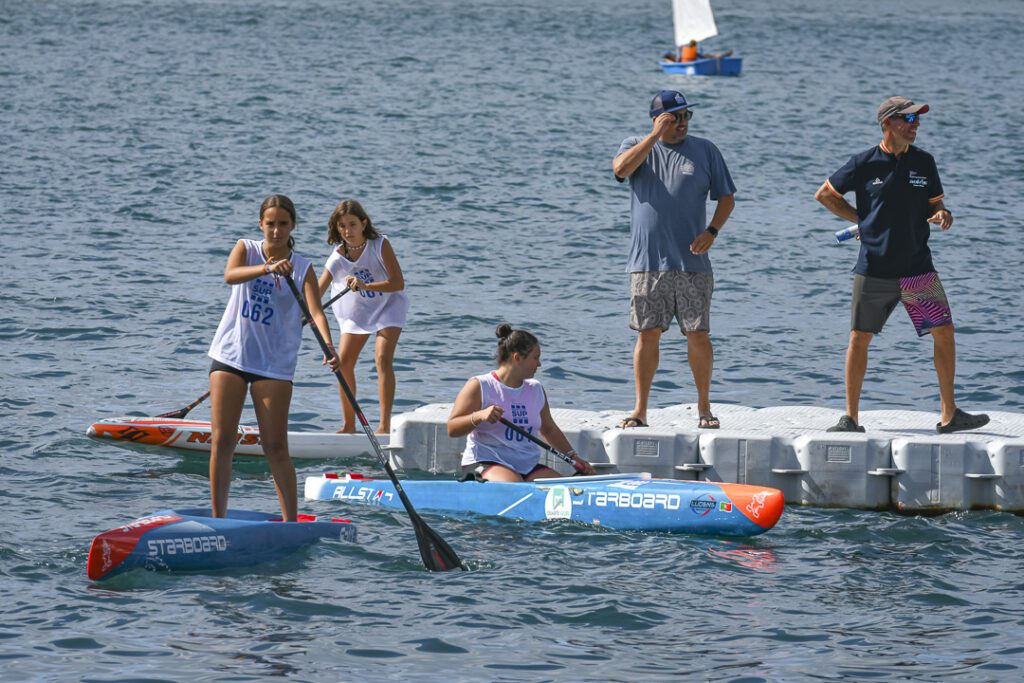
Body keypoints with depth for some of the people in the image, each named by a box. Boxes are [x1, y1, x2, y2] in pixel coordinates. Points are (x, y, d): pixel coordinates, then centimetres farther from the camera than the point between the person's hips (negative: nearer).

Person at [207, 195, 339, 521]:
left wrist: (329, 347, -34)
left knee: (275, 447, -4)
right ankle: (218, 519, 6)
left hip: (274, 363, -1)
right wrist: (268, 267, -38)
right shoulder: (246, 249, 2)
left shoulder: (301, 268, -1)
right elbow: (230, 275, -20)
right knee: (221, 441, -1)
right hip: (230, 355, 1)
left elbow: (316, 311, -15)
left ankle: (291, 521, 4)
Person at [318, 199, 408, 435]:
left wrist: (365, 286, -41)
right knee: (344, 362, -2)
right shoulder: (338, 257, -16)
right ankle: (349, 425, 12)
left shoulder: (380, 245, -24)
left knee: (383, 359, -18)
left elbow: (398, 283, -29)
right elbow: (316, 293, -21)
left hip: (388, 306, -4)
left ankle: (385, 425, -20)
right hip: (357, 311, 4)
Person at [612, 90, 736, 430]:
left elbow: (726, 197, 10)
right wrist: (656, 135, -15)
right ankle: (640, 411, 7)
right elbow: (621, 168, -15)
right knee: (648, 334, 1)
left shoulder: (705, 150, 9)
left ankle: (704, 408, 11)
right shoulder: (636, 147, 8)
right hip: (647, 262, 0)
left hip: (692, 262, 0)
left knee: (698, 335, -2)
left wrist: (712, 230, -7)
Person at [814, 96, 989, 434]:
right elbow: (824, 194, 9)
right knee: (859, 339, 0)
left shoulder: (924, 162, 6)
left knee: (944, 333, -3)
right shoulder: (863, 163, -3)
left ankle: (949, 415, 3)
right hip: (873, 270, -2)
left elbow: (935, 204, 14)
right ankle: (850, 417, 10)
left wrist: (942, 215, -9)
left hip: (918, 268, 2)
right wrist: (860, 219, 3)